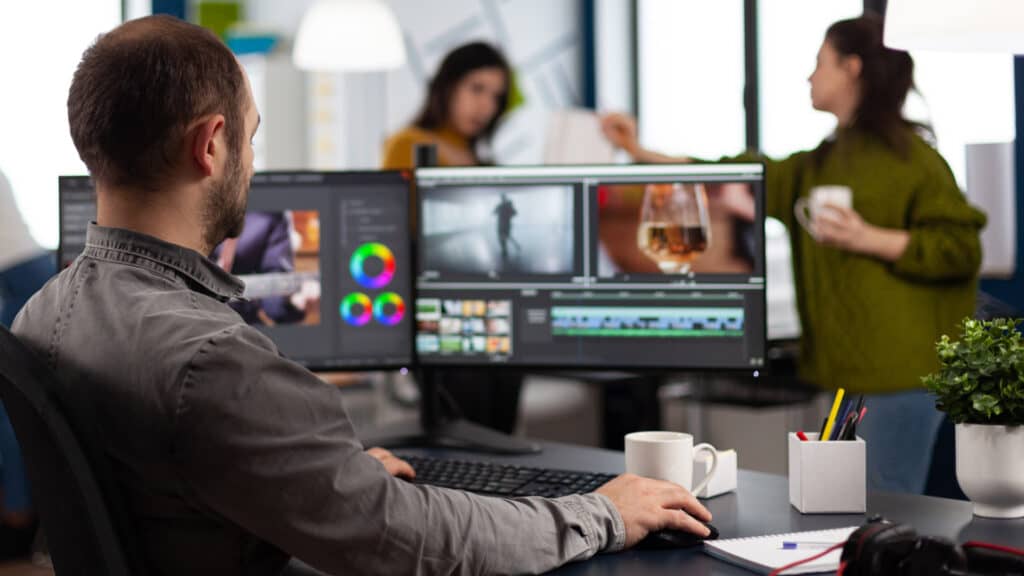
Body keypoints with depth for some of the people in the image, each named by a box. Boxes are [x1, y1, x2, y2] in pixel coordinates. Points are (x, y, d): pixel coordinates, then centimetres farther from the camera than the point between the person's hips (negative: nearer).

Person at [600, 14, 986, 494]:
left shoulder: (906, 156, -7)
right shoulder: (822, 166, 17)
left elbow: (961, 248, -10)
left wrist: (868, 239, -18)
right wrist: (641, 154, 21)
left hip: (901, 368, -8)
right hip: (856, 369, 8)